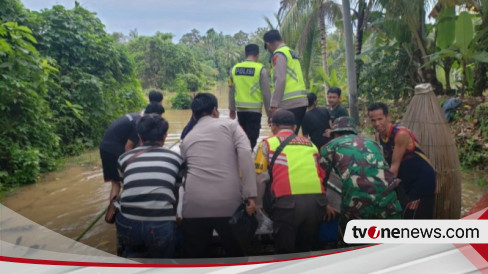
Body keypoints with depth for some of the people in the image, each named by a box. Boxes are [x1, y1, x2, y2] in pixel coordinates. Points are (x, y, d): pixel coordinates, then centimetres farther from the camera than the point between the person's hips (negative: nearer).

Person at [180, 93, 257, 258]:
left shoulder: (187, 138, 22)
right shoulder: (230, 125, 13)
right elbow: (245, 154, -5)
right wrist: (250, 195, -8)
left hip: (194, 205, 3)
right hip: (229, 202, -2)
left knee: (195, 256, 17)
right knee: (236, 253, 18)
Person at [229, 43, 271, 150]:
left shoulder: (235, 68, 5)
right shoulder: (260, 69, -8)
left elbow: (231, 91, 11)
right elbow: (266, 93, -7)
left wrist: (232, 108, 22)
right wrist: (269, 112, 2)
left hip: (240, 109, 5)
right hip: (254, 110, -5)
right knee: (252, 139, -1)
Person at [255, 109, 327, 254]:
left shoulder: (268, 143, 11)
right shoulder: (310, 144, 22)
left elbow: (259, 177, 11)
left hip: (288, 201, -4)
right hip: (317, 199, 4)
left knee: (285, 252, 11)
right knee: (307, 250, 20)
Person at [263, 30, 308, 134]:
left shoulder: (279, 54, -5)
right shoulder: (291, 52, 22)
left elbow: (280, 81, -15)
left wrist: (273, 105, -15)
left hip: (289, 103, -9)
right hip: (301, 101, 9)